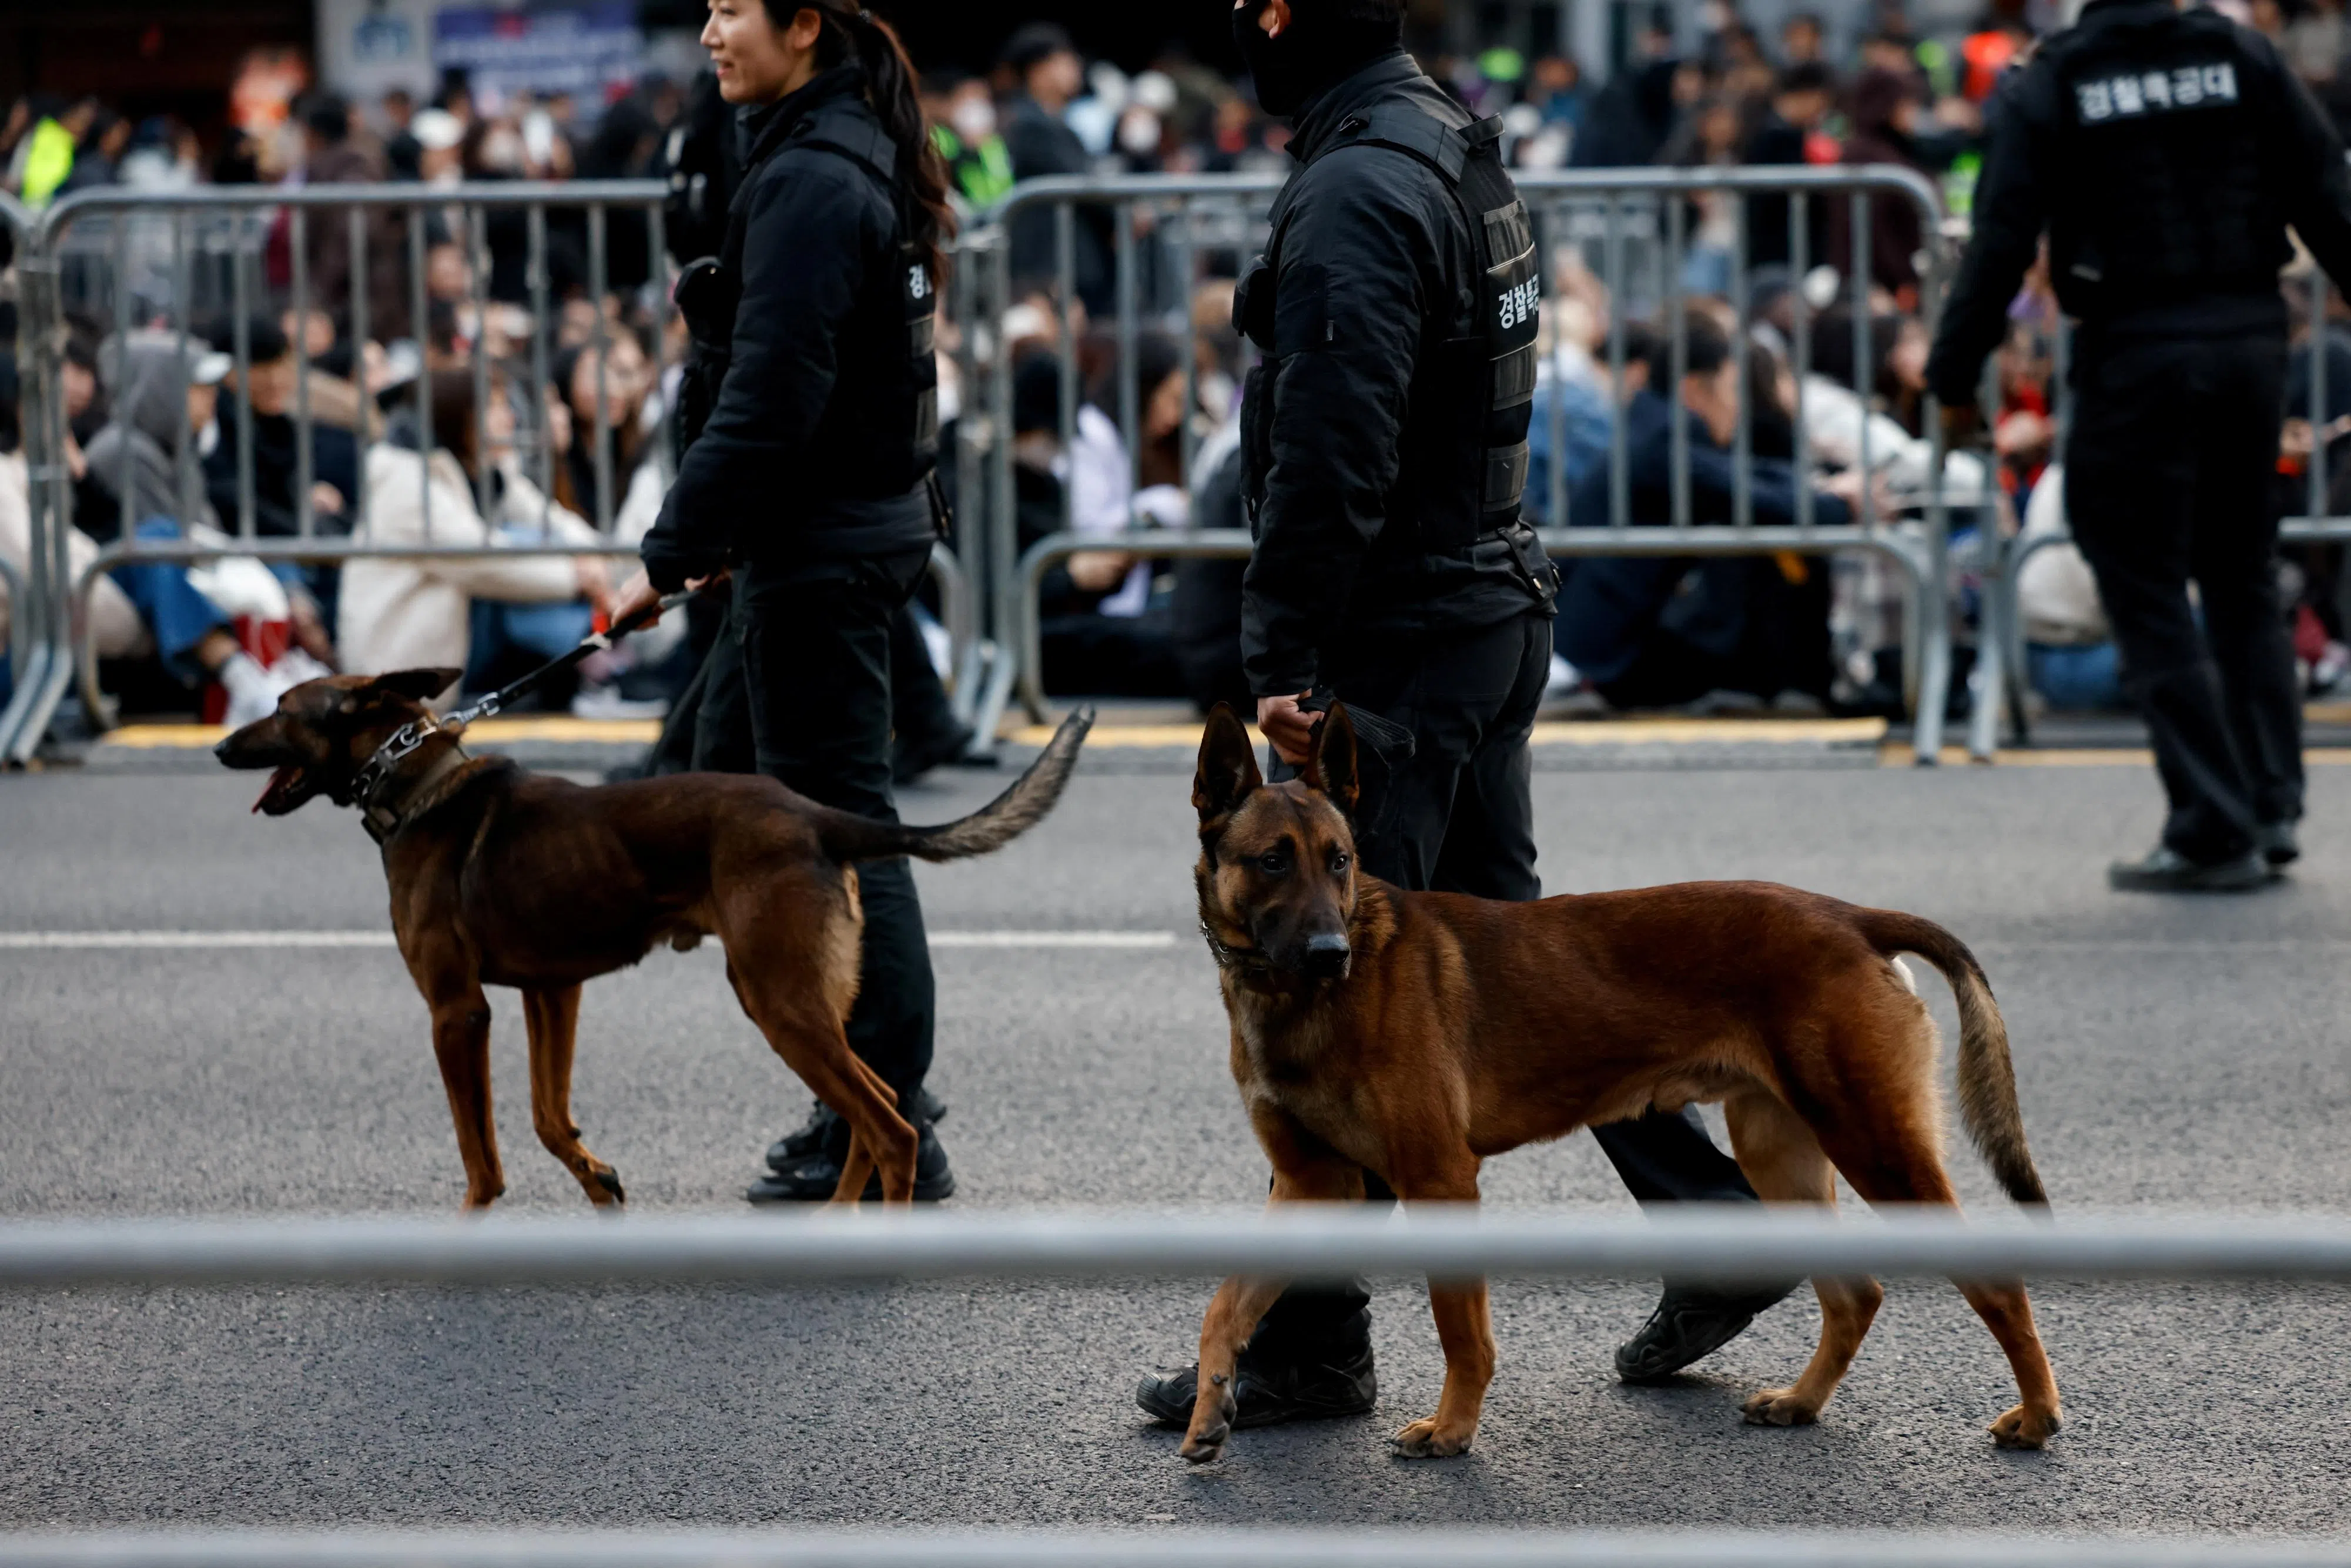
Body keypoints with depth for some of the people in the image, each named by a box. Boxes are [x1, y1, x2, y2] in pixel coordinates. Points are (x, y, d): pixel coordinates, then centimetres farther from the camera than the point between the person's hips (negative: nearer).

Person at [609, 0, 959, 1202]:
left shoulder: (808, 184, -19)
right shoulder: (855, 159, 13)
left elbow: (767, 396, -23)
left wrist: (673, 554, -19)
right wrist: (724, 534, 18)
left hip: (820, 551, -11)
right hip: (857, 525, 11)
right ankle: (862, 1097, 22)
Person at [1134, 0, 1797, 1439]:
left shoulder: (1352, 197, -20)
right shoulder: (1458, 148, 12)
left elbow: (1329, 456, -24)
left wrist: (1284, 660, -20)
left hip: (1401, 643, -10)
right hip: (1498, 606, 10)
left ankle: (1311, 1345, 5)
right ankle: (1722, 1221, 19)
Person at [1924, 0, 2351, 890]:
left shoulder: (2045, 90, -4)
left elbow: (2002, 243, -7)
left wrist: (1953, 376, 0)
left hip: (2135, 357, -4)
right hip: (2250, 341, 4)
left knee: (2150, 599, 2)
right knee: (2244, 583, 18)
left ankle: (2214, 833, -2)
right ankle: (2270, 806, 14)